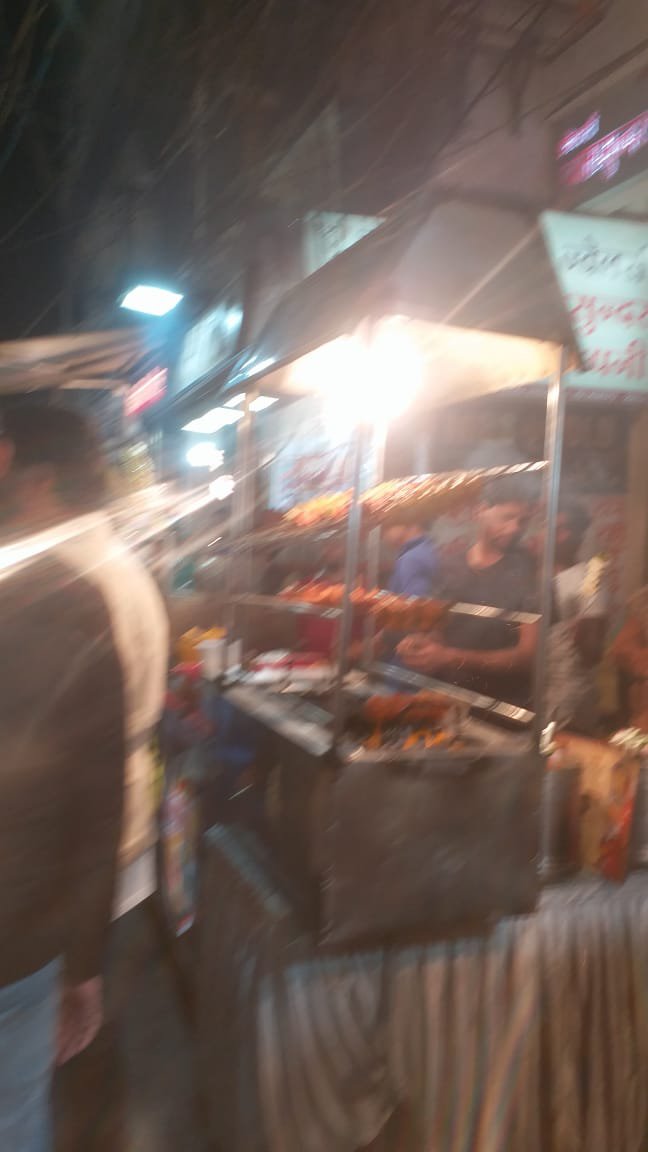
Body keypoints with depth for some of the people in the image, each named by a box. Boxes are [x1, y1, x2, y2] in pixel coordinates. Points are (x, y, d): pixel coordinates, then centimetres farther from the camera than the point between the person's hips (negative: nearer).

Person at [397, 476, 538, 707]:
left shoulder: (530, 573, -4)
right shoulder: (448, 567, 10)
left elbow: (529, 655, -9)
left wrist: (451, 658, -17)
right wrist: (420, 643, -3)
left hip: (504, 710, -3)